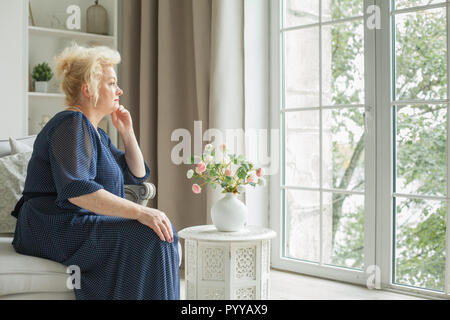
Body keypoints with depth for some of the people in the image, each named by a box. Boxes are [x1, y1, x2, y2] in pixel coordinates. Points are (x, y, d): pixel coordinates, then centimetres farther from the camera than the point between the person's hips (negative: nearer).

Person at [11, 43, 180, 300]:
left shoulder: (97, 133, 18)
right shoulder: (72, 124, -13)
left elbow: (138, 175, 22)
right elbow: (75, 189, -29)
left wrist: (127, 132, 9)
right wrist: (140, 212, -33)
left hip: (81, 225, 10)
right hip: (56, 229, -10)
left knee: (163, 231, -3)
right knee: (149, 238, -25)